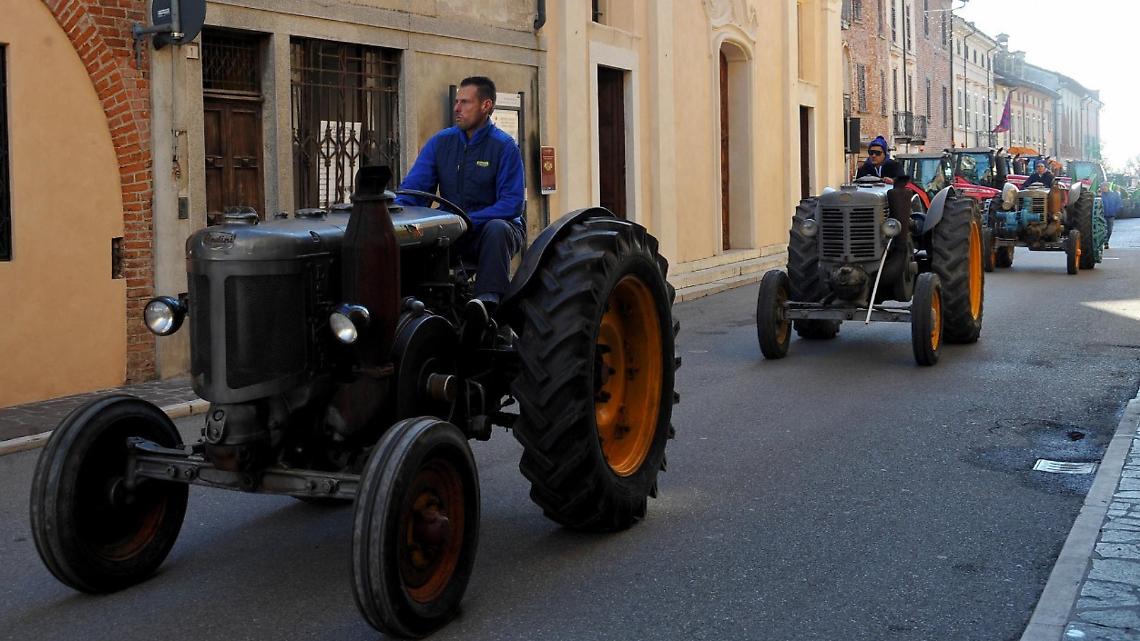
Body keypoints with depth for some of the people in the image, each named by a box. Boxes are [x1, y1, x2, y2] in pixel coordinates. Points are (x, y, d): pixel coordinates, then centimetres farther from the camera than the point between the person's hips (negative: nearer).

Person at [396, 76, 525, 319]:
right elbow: (412, 187, 2)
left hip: (488, 228, -4)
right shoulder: (441, 142, 7)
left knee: (497, 228, -39)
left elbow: (513, 204, -15)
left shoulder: (504, 146, -6)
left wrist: (468, 221, -26)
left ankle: (488, 298, -50)